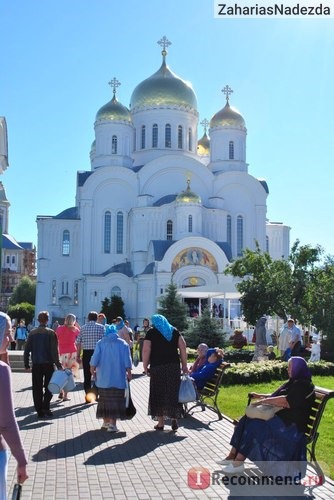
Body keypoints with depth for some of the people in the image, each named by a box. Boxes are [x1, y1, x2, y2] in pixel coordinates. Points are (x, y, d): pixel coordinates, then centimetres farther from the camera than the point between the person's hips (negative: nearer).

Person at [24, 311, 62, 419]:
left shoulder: (32, 333, 1)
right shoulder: (51, 333, -7)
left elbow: (27, 350, 2)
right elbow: (54, 351, -11)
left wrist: (26, 365, 8)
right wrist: (58, 365, -7)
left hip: (36, 365, 2)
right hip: (48, 364, -2)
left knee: (37, 389, 8)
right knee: (49, 387, 11)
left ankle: (40, 411, 8)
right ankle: (45, 407, -2)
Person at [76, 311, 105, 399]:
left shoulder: (83, 328, 6)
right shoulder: (101, 327, 1)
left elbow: (78, 343, 4)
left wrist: (78, 356, 8)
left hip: (86, 353, 1)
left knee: (87, 376, 7)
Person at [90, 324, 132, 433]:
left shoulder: (100, 343, 3)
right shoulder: (123, 344, 1)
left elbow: (95, 359, -3)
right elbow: (127, 362, -2)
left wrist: (92, 370, 7)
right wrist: (129, 373, 5)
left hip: (103, 378, 2)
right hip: (118, 378, -2)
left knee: (105, 399, 13)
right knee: (116, 399, 0)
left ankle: (106, 422, 22)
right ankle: (112, 424, -6)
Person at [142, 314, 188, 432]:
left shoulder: (151, 332, 2)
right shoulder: (174, 331, 11)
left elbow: (146, 350, -8)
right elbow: (183, 348, 5)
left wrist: (145, 366, -2)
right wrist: (184, 365, 7)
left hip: (157, 368, -3)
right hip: (174, 367, 3)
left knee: (158, 395, 7)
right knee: (173, 393, 11)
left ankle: (160, 423, 10)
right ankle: (174, 420, 8)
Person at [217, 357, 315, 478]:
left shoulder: (303, 385, -12)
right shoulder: (293, 383, 18)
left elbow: (286, 401, -23)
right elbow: (275, 396, 24)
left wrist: (264, 401, -17)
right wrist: (259, 396, 11)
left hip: (290, 425, -10)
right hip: (279, 417, 10)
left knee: (253, 426, -24)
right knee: (246, 420, -6)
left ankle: (238, 463, -18)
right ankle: (232, 455, -7)